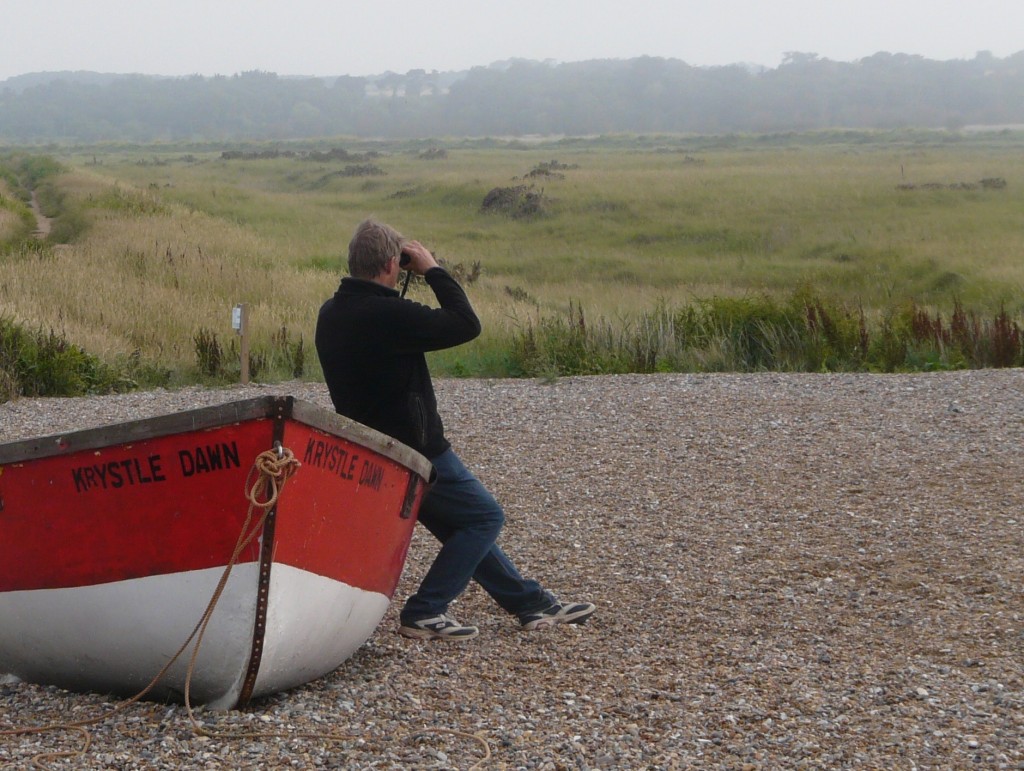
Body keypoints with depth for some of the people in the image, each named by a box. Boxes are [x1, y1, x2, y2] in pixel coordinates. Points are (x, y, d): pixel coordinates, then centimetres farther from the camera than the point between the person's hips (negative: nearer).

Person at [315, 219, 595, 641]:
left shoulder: (331, 314, 3)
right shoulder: (388, 315, -26)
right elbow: (466, 325, -19)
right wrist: (432, 270, -11)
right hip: (416, 451, -10)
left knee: (464, 524, 20)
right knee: (485, 516, 5)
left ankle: (531, 603, 29)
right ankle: (423, 614, 0)